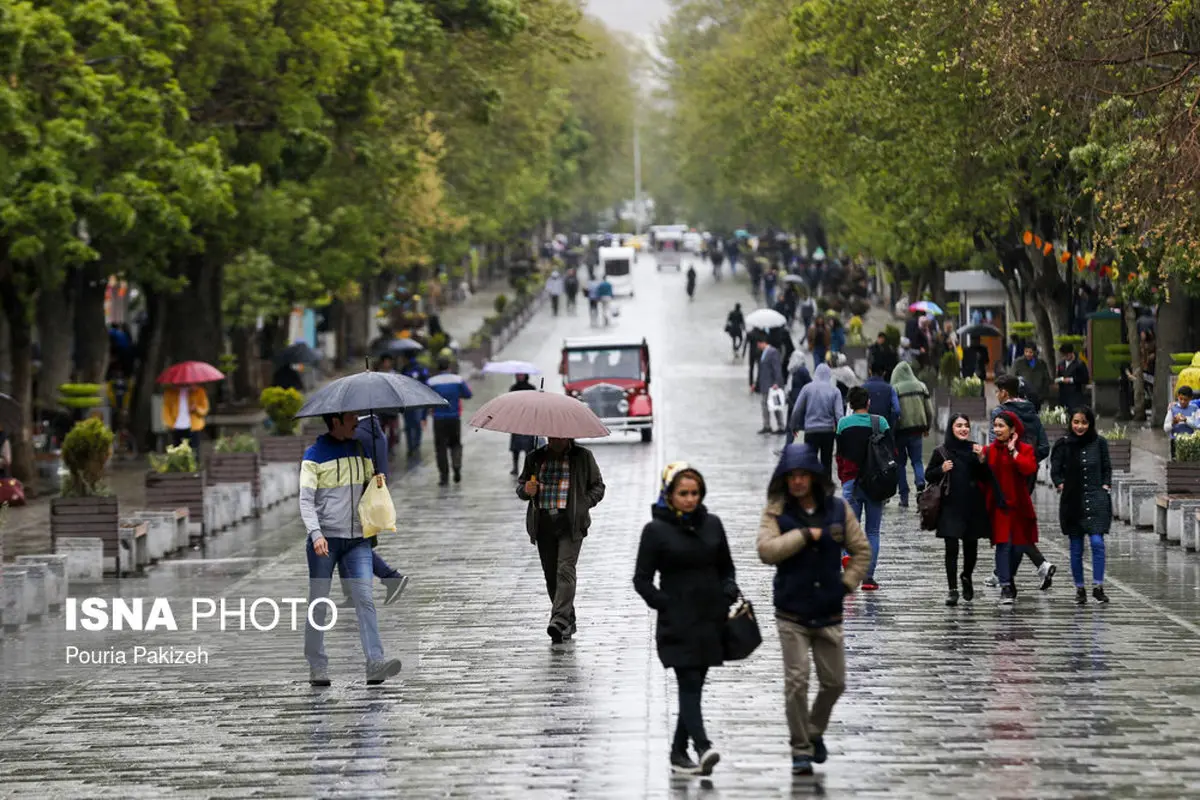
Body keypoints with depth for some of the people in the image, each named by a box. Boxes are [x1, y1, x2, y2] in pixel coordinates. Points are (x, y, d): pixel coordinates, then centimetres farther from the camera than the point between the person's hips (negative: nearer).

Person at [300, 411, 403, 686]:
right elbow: (306, 500, -8)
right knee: (319, 604, 3)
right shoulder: (314, 455, -2)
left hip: (357, 539, 3)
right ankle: (317, 667, 11)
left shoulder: (360, 450, 13)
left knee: (364, 599, -11)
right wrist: (316, 534, -22)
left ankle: (375, 663, -21)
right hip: (325, 539, -3)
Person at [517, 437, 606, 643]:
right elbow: (520, 485, 21)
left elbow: (597, 486, 11)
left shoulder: (583, 456, 7)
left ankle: (559, 620, -26)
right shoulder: (535, 458, 14)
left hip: (570, 523, -4)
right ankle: (568, 622, 18)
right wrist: (526, 490, -3)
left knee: (565, 569, -18)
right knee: (551, 574, 6)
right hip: (543, 523, 4)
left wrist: (583, 504, -7)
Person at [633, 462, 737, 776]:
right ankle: (702, 746, -26)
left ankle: (679, 753, 16)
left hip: (710, 620, 4)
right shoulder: (656, 530, -4)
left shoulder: (711, 524, 8)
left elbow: (726, 567, 20)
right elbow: (642, 580, -2)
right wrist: (667, 606, -12)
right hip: (677, 623, -4)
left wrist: (728, 592, 1)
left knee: (693, 687, 8)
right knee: (689, 685, -14)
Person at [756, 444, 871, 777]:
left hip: (828, 615, 3)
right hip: (792, 616, -3)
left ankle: (815, 732, 34)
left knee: (834, 682, 8)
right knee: (796, 681, -8)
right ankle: (801, 750, 3)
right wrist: (805, 534, -18)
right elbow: (766, 550, -19)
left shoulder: (837, 509, 3)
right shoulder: (776, 512, -3)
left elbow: (862, 550, 11)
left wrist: (847, 583, 0)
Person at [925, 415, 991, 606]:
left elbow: (987, 479, 5)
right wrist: (941, 470, -11)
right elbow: (928, 476, 8)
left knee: (971, 546, 9)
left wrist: (982, 460, -11)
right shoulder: (941, 452, 2)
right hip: (951, 506, -2)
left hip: (973, 506, 2)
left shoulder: (975, 450, 6)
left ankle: (967, 576, 37)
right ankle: (952, 589, -4)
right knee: (952, 547, -7)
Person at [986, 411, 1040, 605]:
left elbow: (1029, 468, -19)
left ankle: (1008, 577, 33)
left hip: (1019, 506, 0)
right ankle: (1006, 587, -13)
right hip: (999, 507, 0)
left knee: (1019, 546, 7)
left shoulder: (1025, 449, 1)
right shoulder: (989, 451, 7)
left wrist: (1013, 450, -15)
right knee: (1003, 544, -11)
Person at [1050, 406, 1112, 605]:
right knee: (1076, 548, 5)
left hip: (1096, 499, -1)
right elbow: (1055, 471, 6)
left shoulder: (1099, 443, 3)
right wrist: (1061, 485, -8)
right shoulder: (1064, 444, 1)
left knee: (1097, 542, -14)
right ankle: (1079, 589, 14)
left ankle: (1098, 586, -10)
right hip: (1072, 501, 1)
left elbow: (1107, 468, 13)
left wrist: (1106, 486, 1)